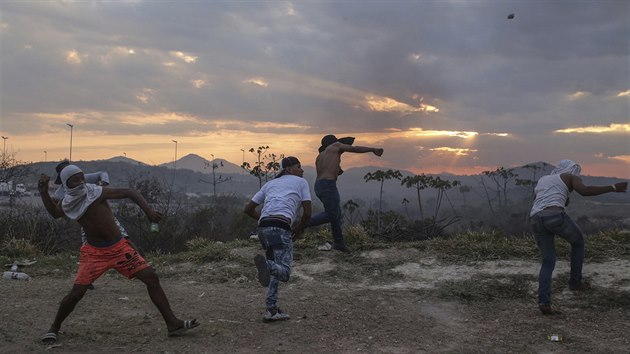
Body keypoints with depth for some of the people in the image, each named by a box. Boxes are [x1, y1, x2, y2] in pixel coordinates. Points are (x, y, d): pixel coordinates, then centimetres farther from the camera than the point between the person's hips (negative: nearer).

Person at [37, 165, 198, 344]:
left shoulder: (96, 192, -14)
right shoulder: (69, 201, -1)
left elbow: (130, 192, -15)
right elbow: (54, 213, 20)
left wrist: (148, 210, -28)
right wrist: (43, 192, 8)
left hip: (119, 248, -2)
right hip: (94, 253, 2)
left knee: (151, 277, -10)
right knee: (76, 293, -7)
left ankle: (172, 324, -4)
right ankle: (54, 328, 20)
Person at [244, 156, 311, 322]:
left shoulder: (270, 183, 29)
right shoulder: (301, 182, 17)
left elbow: (248, 209, 25)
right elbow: (307, 212, 8)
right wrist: (300, 228, 25)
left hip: (263, 228, 6)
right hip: (281, 228, -6)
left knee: (277, 268, 21)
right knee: (284, 272, -10)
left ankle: (272, 310, 11)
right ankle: (265, 264, -43)